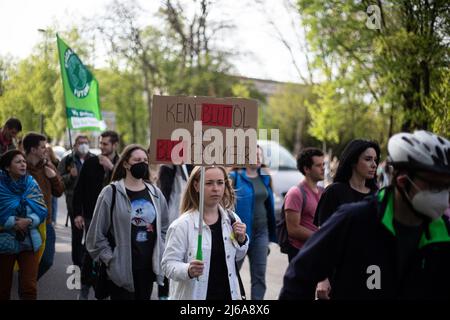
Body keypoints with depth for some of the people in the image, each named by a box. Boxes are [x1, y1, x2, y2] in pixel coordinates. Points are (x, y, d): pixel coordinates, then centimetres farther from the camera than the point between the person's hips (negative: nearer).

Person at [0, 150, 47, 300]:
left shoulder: (31, 183, 2)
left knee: (29, 286, -1)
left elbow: (42, 210, -1)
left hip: (29, 240, 2)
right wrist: (14, 223, -18)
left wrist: (28, 221, -17)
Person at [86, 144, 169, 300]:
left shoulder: (155, 193, 9)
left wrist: (160, 255, 8)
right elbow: (97, 234, -6)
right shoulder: (111, 193, -6)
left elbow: (164, 228, 18)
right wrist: (110, 260, -9)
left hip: (149, 267, 5)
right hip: (122, 269, -5)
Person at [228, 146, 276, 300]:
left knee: (259, 275, 4)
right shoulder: (235, 177, -8)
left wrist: (271, 233, 12)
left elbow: (268, 204, 14)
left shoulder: (265, 178, 10)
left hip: (261, 231, 5)